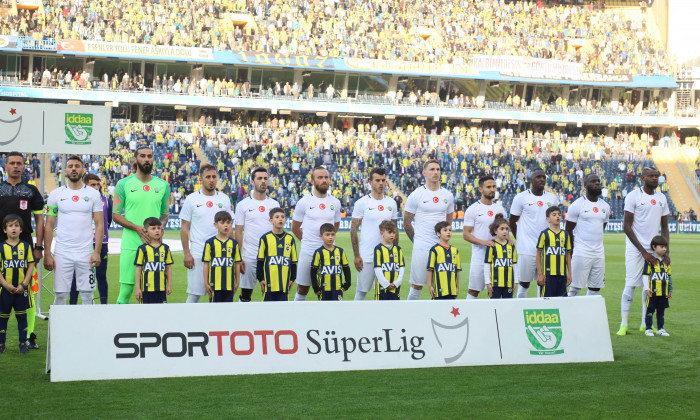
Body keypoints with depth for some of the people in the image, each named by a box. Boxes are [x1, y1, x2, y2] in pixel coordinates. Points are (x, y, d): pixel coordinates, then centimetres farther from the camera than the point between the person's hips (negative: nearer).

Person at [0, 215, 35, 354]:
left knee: (22, 316, 6)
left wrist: (23, 285, -8)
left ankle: (23, 343, 13)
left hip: (21, 289, 0)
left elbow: (31, 266, 1)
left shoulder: (26, 246, 2)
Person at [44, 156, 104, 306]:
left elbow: (99, 224, 4)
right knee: (60, 295, 1)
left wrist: (97, 252, -6)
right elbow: (49, 226, 5)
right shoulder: (56, 194, 5)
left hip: (86, 253, 0)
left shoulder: (93, 194, 5)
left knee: (87, 295, 3)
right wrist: (47, 254, -2)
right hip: (62, 253, 0)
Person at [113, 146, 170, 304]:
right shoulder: (124, 184, 3)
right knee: (126, 289, -4)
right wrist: (136, 228, -12)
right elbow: (115, 215, 2)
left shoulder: (163, 185, 11)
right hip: (131, 243, -2)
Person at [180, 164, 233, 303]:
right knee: (194, 294, -1)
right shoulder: (192, 199, 1)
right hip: (197, 254, -2)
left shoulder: (224, 199, 8)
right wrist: (186, 253, -6)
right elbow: (184, 228, 1)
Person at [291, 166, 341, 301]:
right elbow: (295, 228, 6)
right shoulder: (304, 202, -3)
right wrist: (307, 241, 7)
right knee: (302, 289, 5)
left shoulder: (335, 202, 6)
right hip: (308, 253, -2)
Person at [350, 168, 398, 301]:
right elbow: (353, 230, -4)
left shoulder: (391, 203, 8)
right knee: (362, 291, 2)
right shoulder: (362, 203, -4)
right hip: (366, 257, -4)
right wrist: (356, 255, -8)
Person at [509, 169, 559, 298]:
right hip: (527, 249, -4)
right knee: (524, 283, 0)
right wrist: (520, 241, 0)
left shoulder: (552, 198, 10)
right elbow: (512, 222, 2)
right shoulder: (521, 198, -3)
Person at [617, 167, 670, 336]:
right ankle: (624, 324, 0)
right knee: (631, 285, -7)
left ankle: (645, 323, 17)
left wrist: (667, 252, 4)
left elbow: (664, 227, 15)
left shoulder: (662, 198, 9)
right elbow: (627, 227, -10)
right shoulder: (633, 196, -8)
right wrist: (643, 251, -13)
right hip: (635, 248, -5)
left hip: (654, 249, 5)